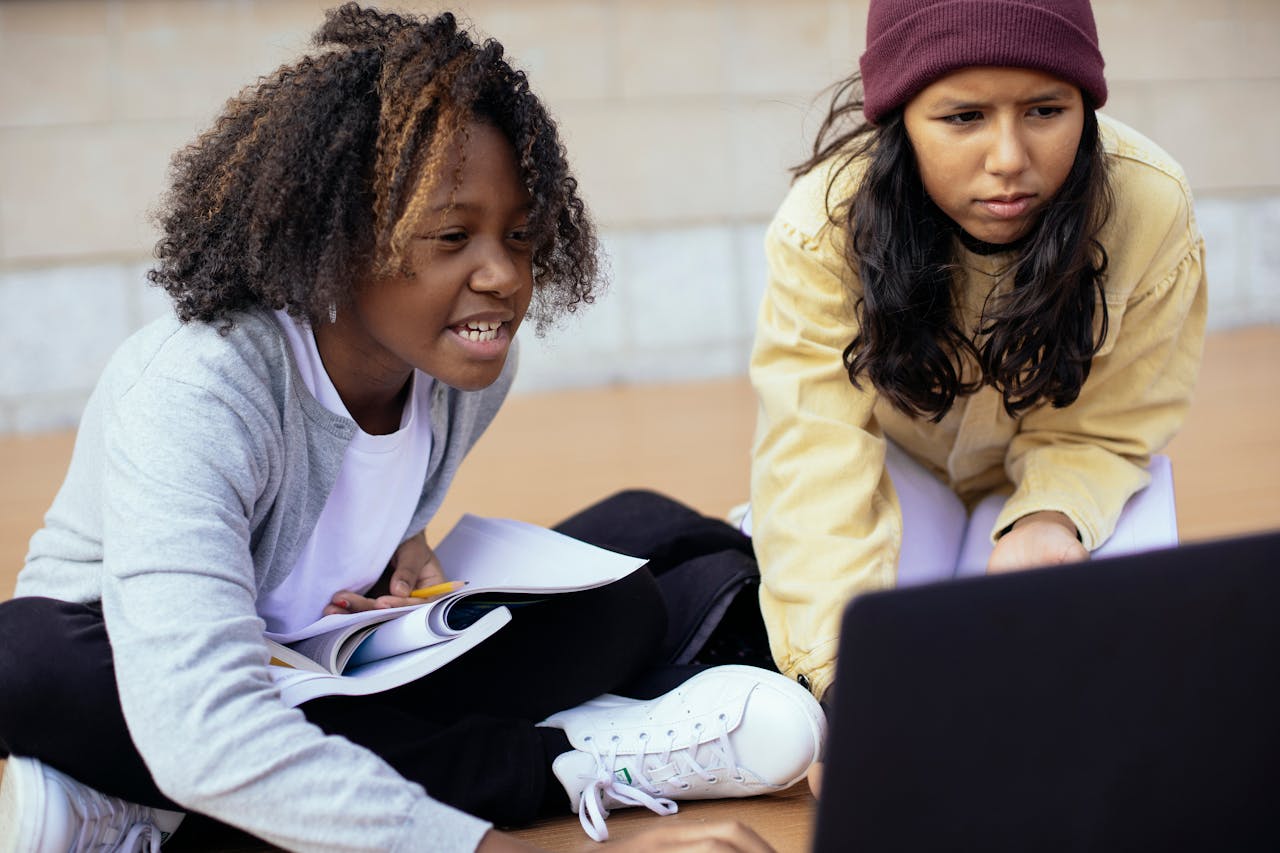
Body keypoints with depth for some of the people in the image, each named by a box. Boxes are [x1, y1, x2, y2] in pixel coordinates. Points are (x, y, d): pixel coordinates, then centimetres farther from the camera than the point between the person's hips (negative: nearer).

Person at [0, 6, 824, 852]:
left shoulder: (472, 366, -10)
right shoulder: (191, 399, -32)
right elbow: (203, 732, -47)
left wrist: (405, 547, -13)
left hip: (326, 679, 6)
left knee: (622, 607, -9)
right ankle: (559, 763, -27)